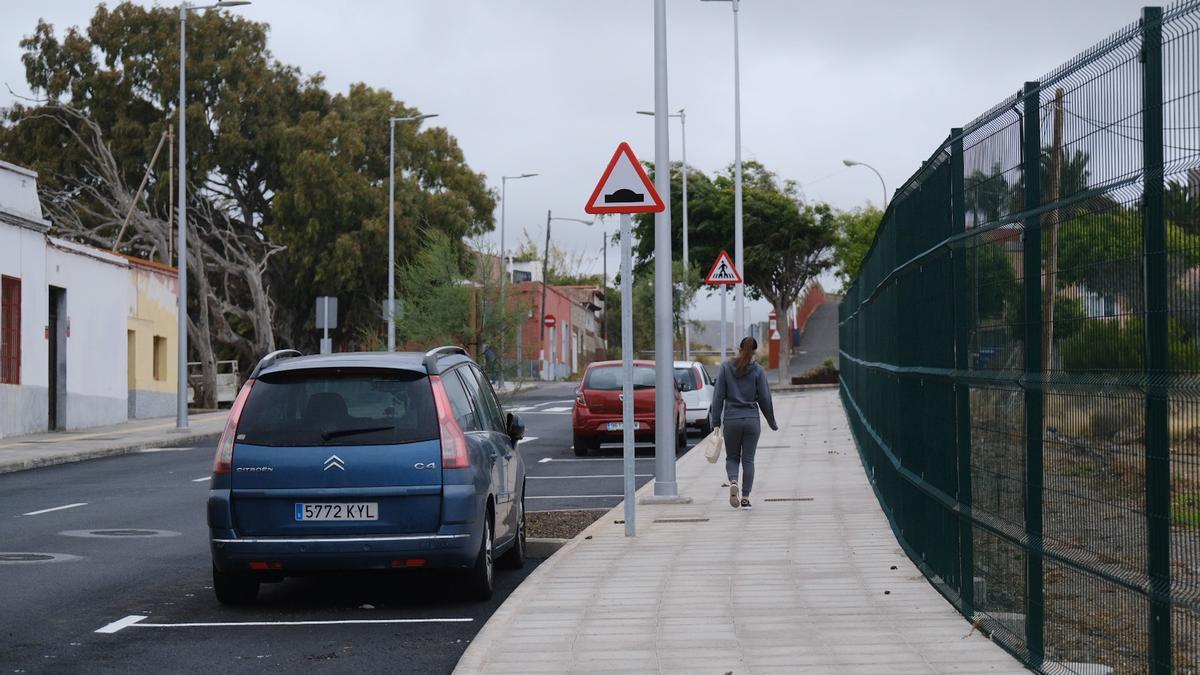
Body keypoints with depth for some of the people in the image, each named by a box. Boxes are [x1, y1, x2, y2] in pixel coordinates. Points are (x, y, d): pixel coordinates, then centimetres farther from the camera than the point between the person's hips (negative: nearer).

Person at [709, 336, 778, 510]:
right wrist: (772, 423, 10)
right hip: (752, 420, 0)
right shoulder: (758, 370, -3)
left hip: (731, 420, 0)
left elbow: (718, 396, -3)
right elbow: (764, 398, -1)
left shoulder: (726, 367, -1)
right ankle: (745, 498, 3)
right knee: (748, 459, 7)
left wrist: (716, 422, 1)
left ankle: (733, 481, -15)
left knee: (732, 457, 13)